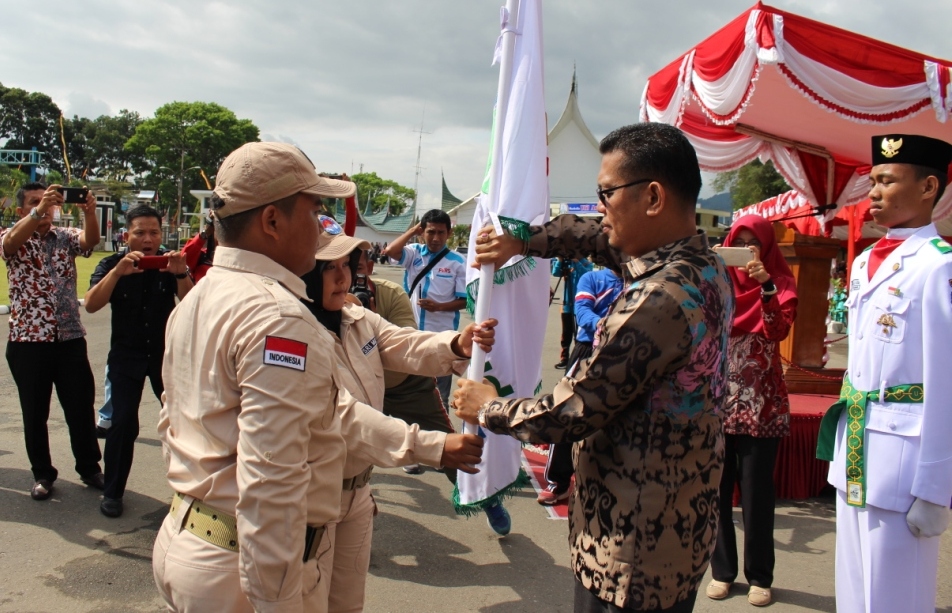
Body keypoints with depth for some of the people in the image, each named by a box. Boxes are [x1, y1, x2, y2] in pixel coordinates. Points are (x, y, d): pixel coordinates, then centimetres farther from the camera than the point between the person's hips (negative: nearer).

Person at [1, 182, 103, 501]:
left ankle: (89, 468, 23)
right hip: (28, 341, -2)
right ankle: (42, 474, 23)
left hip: (70, 338, 2)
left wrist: (89, 211, -33)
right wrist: (39, 209, -37)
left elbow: (91, 239, -13)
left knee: (81, 408, 8)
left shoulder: (65, 237, 8)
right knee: (35, 413, 8)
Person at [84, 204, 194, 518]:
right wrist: (118, 271, -32)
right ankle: (112, 491, 9)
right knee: (122, 424, -6)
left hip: (166, 353, 1)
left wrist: (181, 274, -33)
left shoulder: (170, 262, -2)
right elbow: (91, 304, -18)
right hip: (127, 356, -1)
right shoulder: (113, 265, -3)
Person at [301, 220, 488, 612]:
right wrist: (434, 448, -40)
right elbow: (344, 416, -33)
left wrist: (457, 345, -32)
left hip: (357, 489, 8)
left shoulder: (358, 319, 2)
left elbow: (407, 347, -9)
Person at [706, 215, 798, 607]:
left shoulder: (779, 283, 2)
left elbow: (779, 329, -15)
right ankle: (722, 570, 20)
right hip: (717, 401, 2)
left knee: (757, 492, 2)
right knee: (717, 489, 6)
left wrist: (767, 285, -27)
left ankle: (760, 576, 17)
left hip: (761, 405, -2)